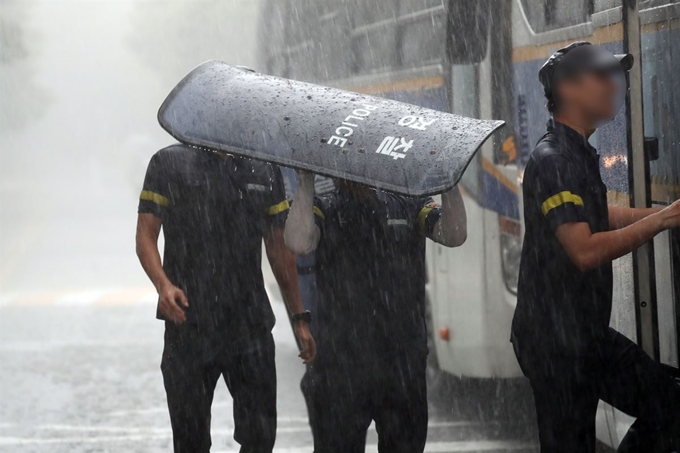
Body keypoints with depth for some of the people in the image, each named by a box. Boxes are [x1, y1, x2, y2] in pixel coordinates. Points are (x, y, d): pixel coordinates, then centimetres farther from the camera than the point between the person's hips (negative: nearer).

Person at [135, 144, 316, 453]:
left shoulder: (265, 171, 12)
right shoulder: (169, 164, 3)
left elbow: (279, 249, 16)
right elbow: (146, 234, -1)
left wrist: (299, 318, 12)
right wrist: (163, 284, -20)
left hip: (251, 323, 2)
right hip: (188, 321, -2)